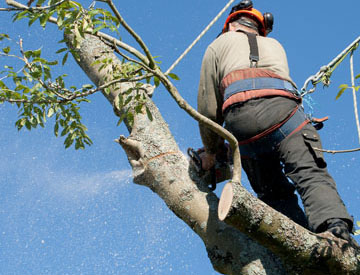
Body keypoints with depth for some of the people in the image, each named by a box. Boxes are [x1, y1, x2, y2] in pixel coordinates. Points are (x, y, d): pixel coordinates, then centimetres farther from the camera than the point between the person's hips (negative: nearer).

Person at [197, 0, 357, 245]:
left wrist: (210, 151, 34)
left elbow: (208, 109, 22)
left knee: (273, 193, 5)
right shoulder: (275, 46, 40)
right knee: (311, 175, -15)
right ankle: (336, 226, -41)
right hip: (282, 107, 1)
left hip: (240, 116, -1)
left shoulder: (218, 44, 31)